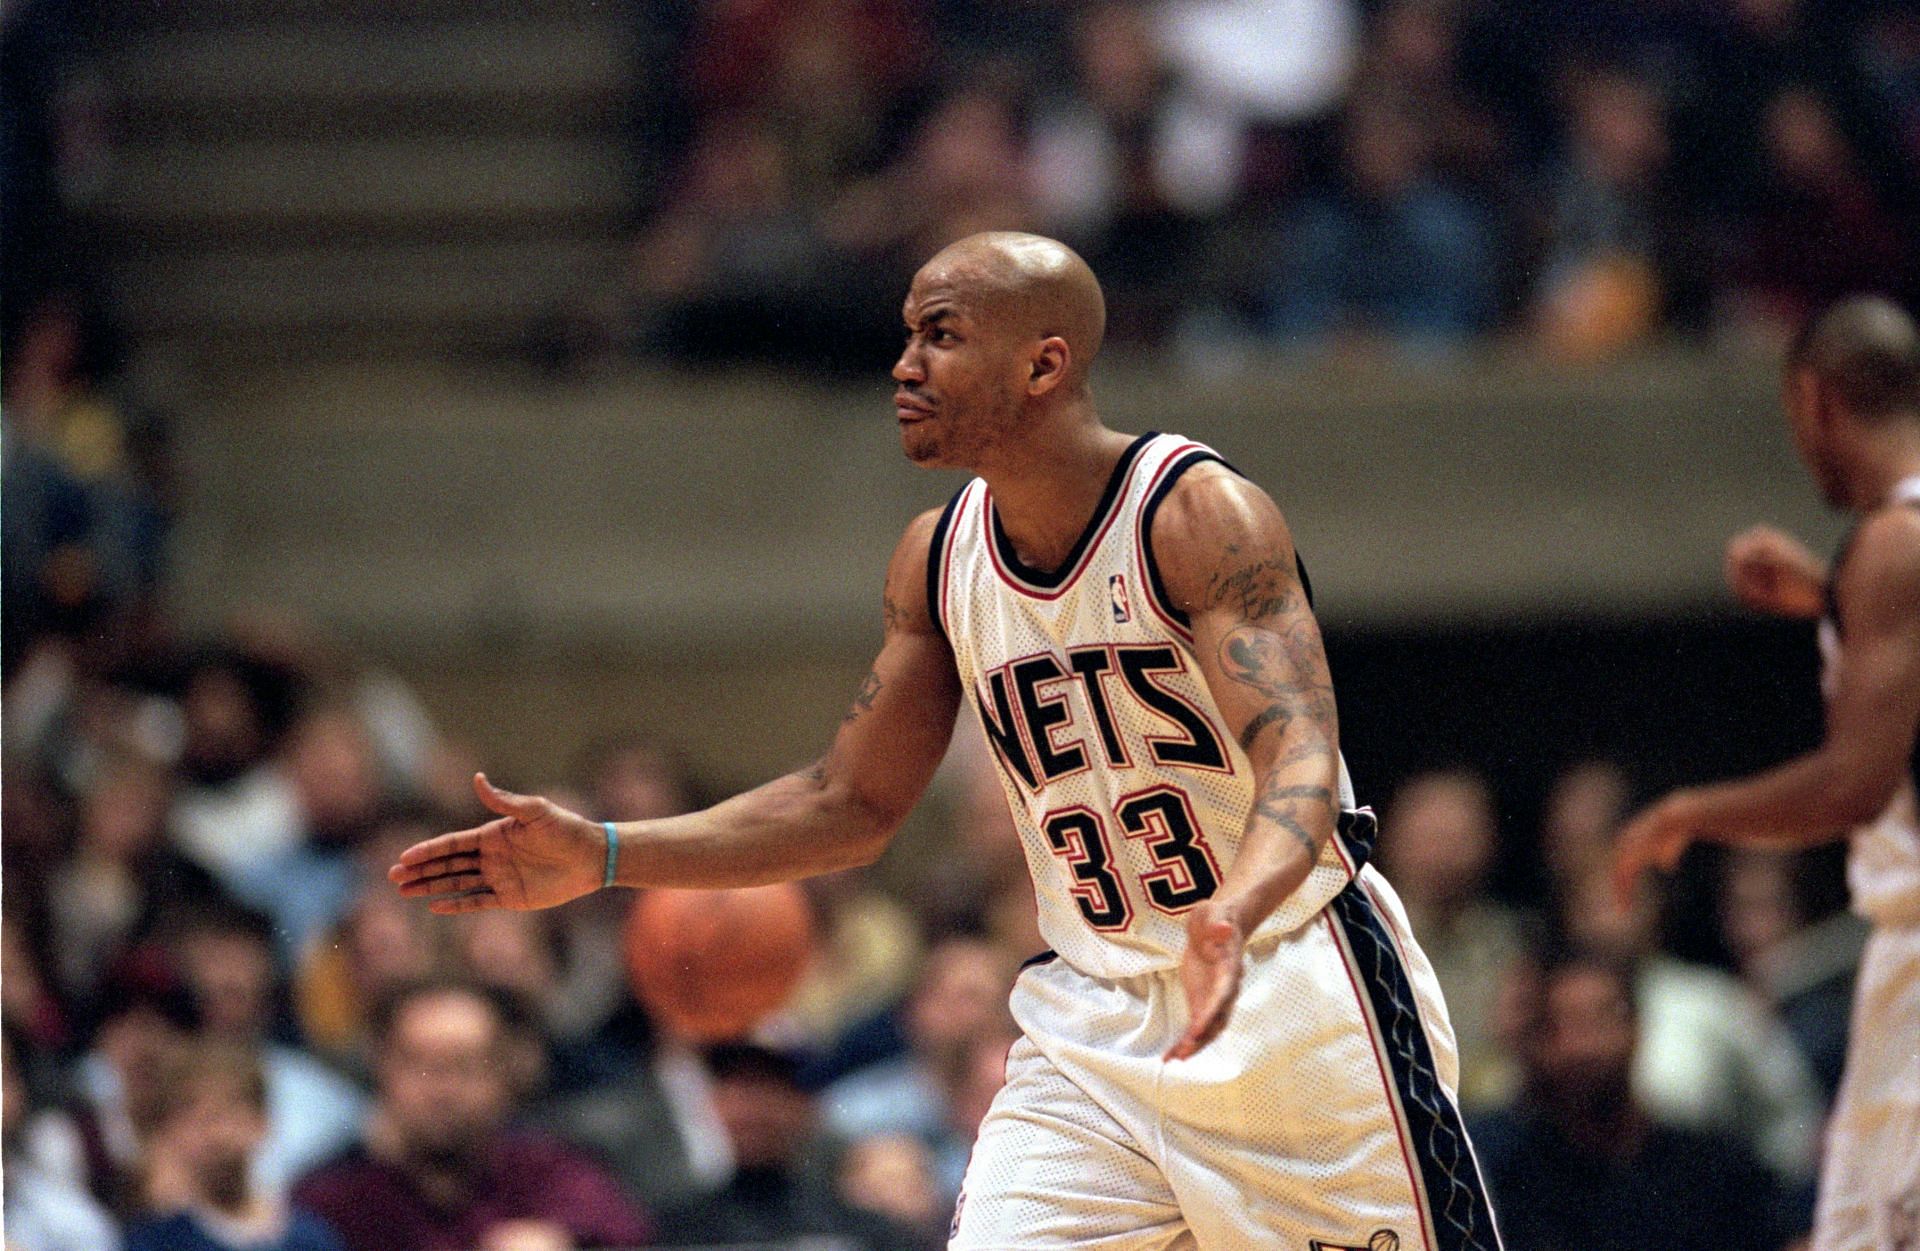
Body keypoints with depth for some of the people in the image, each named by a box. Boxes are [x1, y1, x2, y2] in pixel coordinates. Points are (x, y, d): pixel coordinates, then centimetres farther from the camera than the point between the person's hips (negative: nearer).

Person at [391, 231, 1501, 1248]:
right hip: (1099, 1020, 5)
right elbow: (854, 803, 13)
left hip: (1292, 993, -5)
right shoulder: (939, 560, 4)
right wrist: (603, 857, 3)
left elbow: (1301, 763, -27)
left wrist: (1230, 919, -49)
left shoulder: (1201, 515, -16)